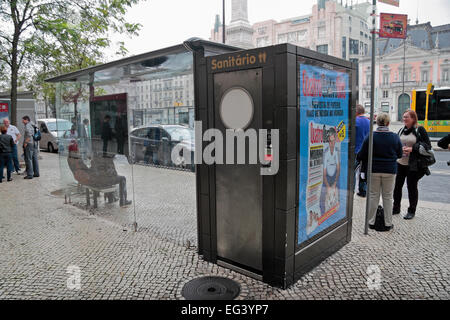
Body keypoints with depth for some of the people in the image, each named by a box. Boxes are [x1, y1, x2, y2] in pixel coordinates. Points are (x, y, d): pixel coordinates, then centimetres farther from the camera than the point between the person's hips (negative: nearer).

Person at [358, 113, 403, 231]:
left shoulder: (370, 137, -10)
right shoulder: (395, 137, -5)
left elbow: (362, 155, -6)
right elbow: (399, 154, 7)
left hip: (374, 170, -1)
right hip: (390, 170, 1)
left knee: (373, 196, 10)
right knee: (387, 197, 11)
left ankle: (371, 222, 16)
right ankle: (388, 224, 16)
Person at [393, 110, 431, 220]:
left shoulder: (420, 130, -4)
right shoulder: (401, 130, 12)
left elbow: (427, 145, -5)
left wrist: (412, 148, -18)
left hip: (414, 165, -5)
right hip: (400, 163, 5)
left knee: (412, 187, 4)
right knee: (397, 185, 5)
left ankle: (411, 211, 18)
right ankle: (396, 208, 20)